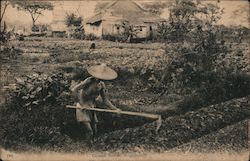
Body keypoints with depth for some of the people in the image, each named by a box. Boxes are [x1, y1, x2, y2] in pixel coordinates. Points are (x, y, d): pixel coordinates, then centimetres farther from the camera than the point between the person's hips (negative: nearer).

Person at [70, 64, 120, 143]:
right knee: (89, 132, -14)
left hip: (91, 109, 6)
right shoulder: (89, 81, -18)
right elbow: (74, 89, -21)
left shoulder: (101, 85, 0)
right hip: (83, 109, -6)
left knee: (94, 132, 9)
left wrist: (115, 109, -2)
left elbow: (105, 100, 7)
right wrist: (81, 102, -21)